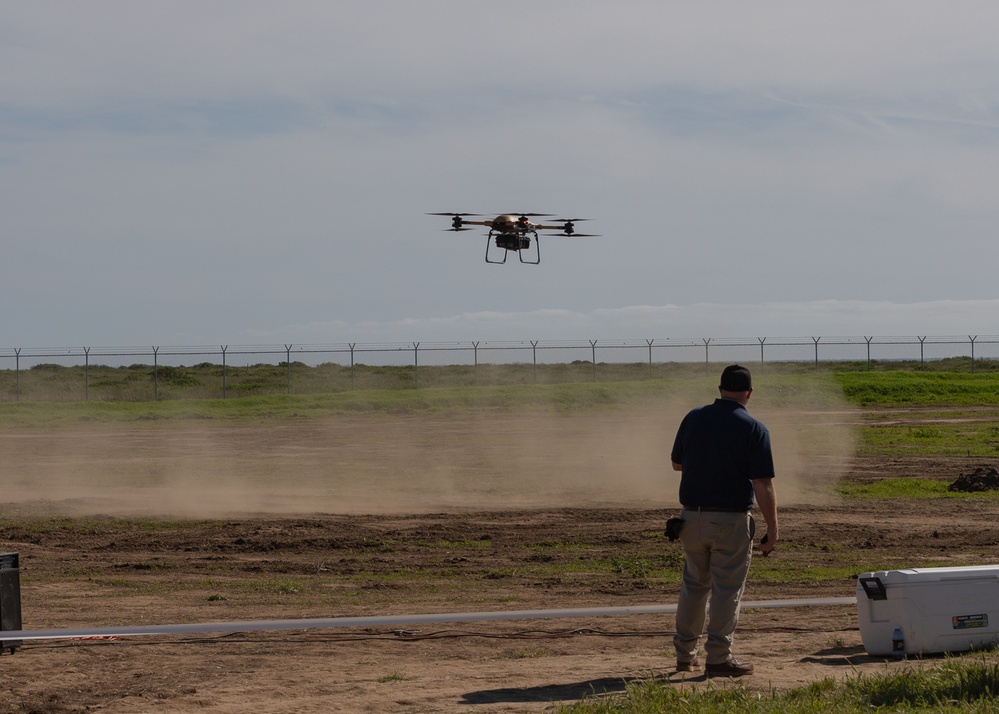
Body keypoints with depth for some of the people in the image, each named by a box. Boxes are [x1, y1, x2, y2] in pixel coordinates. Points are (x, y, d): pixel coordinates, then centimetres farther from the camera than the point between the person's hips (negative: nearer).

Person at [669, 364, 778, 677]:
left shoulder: (693, 418, 2)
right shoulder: (754, 429, -10)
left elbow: (677, 464, 14)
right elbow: (763, 485, -14)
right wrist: (772, 528, -9)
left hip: (692, 516, 4)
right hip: (731, 519, -4)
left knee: (694, 585, 16)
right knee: (727, 589, 2)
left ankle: (685, 653, 21)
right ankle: (718, 658, 2)